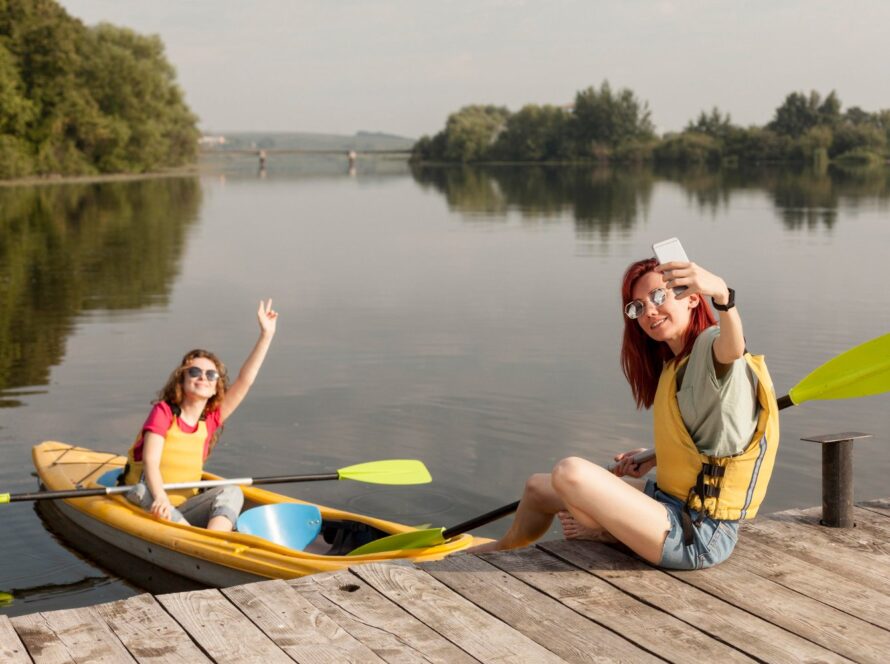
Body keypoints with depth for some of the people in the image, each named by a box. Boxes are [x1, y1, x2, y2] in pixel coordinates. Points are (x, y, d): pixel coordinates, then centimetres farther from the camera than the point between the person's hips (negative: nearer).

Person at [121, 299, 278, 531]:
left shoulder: (210, 420, 6)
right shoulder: (163, 412, -7)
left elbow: (244, 381, 0)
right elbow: (150, 462, -20)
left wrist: (266, 335, -6)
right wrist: (160, 499, -39)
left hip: (183, 510, 4)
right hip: (148, 508, -4)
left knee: (232, 492, -19)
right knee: (141, 491, -36)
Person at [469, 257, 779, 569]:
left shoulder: (710, 346, -17)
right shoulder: (674, 364, 13)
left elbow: (732, 349, -44)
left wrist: (722, 294, -62)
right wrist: (653, 459, 12)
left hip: (696, 539, -10)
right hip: (674, 505, 10)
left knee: (570, 472, -26)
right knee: (539, 487, 15)